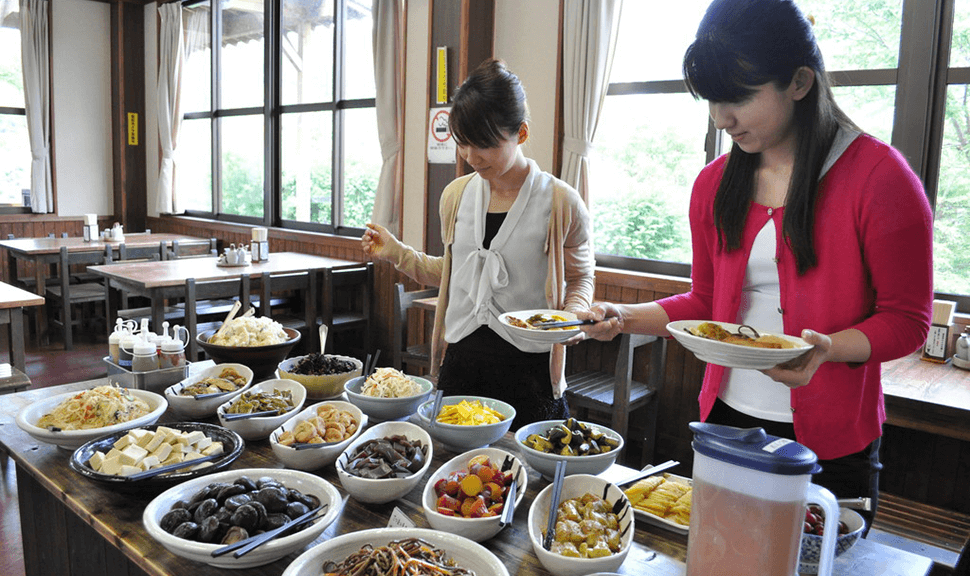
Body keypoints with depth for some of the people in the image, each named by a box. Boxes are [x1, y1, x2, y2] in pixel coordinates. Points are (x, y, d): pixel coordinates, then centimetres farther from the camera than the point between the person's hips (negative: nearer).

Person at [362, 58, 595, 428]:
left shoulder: (560, 203, -7)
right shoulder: (456, 196, 6)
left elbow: (580, 278, 5)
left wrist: (573, 316, -14)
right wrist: (397, 253, 8)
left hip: (529, 369, -3)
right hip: (461, 362, 4)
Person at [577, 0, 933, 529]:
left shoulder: (877, 175, -11)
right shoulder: (714, 184, 4)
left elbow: (906, 319, -8)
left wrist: (826, 348, -26)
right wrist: (624, 318, -4)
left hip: (830, 442, -4)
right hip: (726, 419, 5)